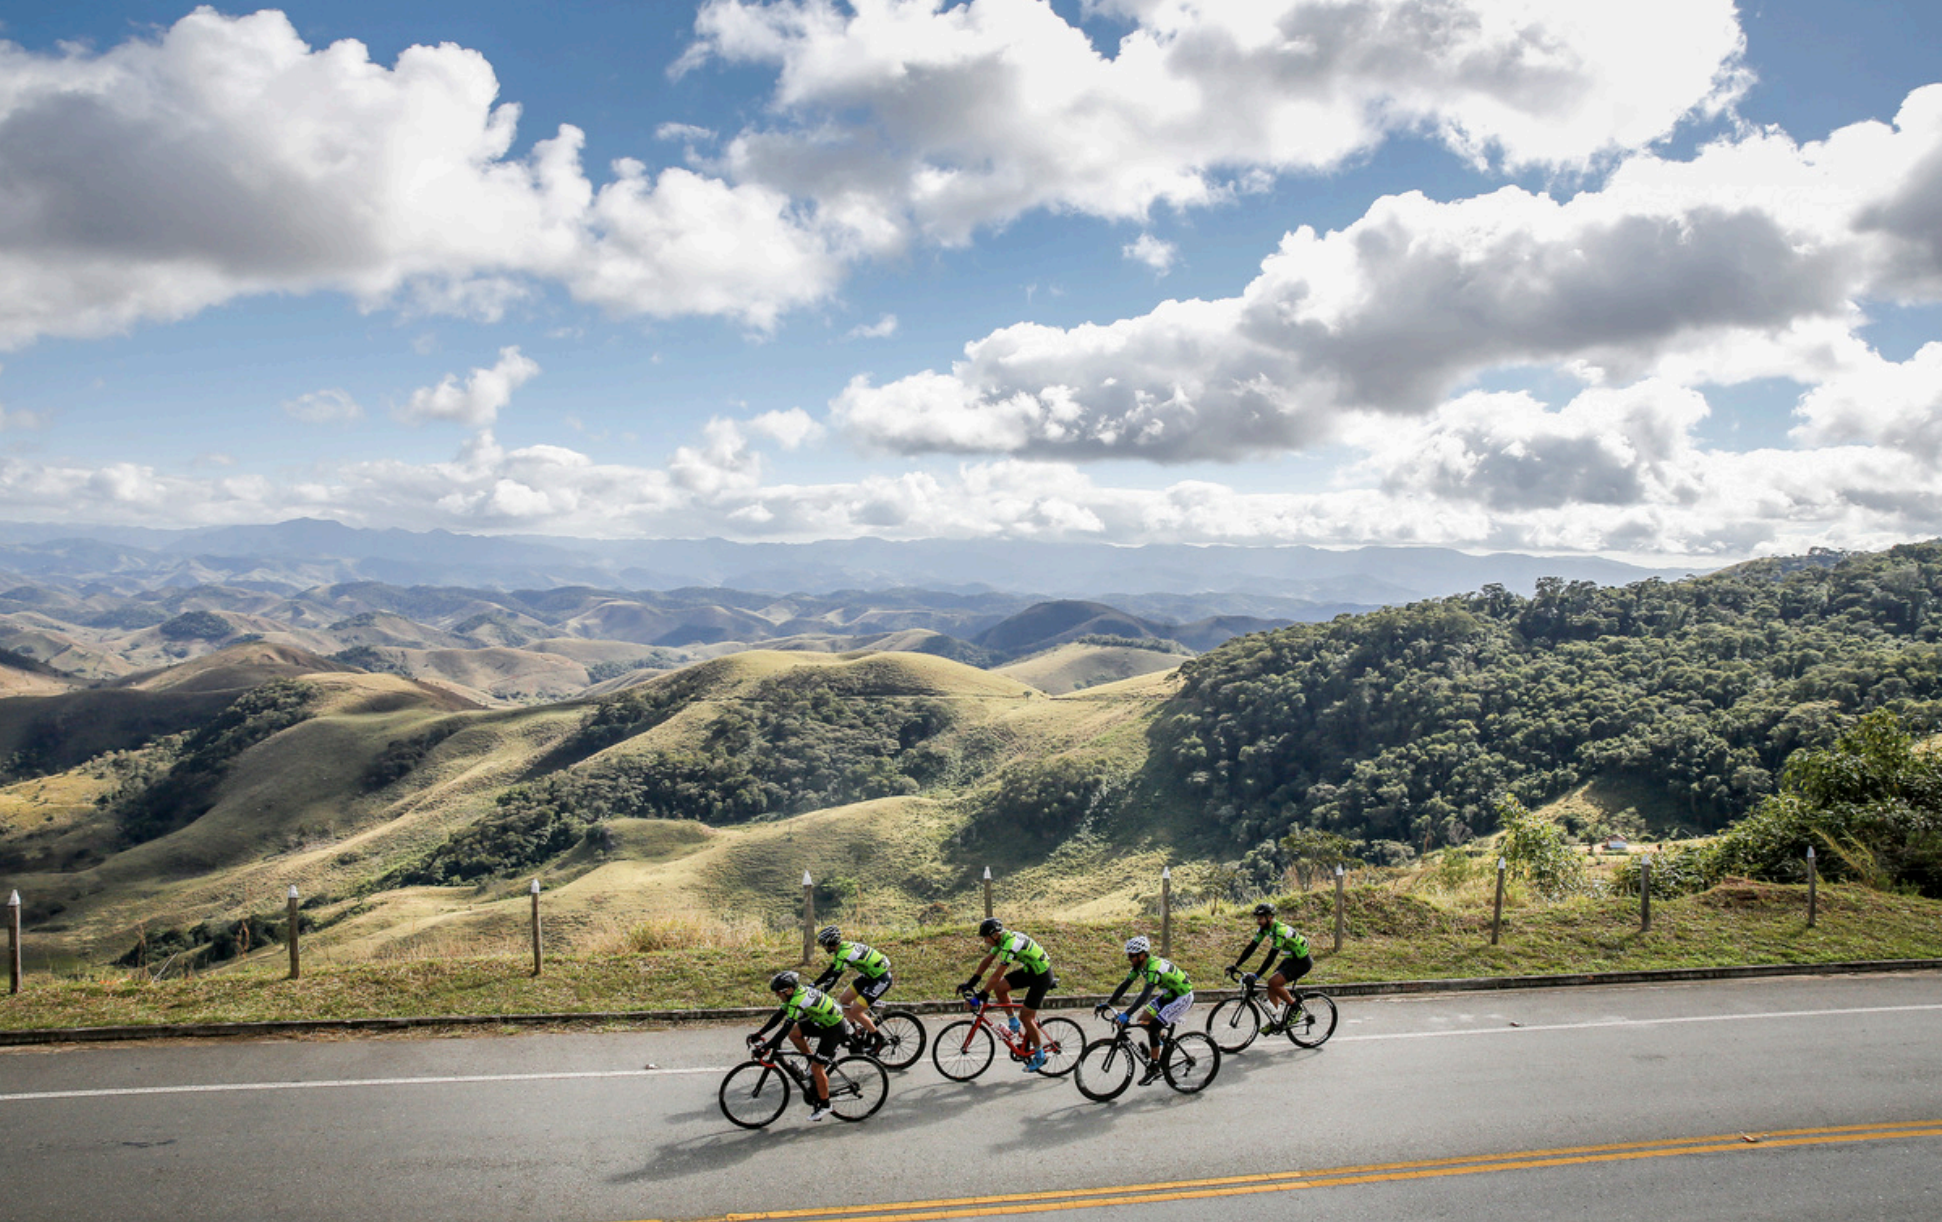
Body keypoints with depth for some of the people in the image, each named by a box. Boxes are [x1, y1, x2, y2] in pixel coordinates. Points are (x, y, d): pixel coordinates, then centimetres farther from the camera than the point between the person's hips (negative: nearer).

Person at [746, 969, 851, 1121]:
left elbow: (785, 1028, -32)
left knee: (816, 1067, -7)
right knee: (794, 1033, -2)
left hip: (836, 1028, -9)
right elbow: (778, 1016, 6)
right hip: (823, 1021, 9)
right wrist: (758, 1034, 2)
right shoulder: (796, 993, 0)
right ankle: (812, 1060, 15)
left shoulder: (799, 1000, -29)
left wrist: (766, 1048, -32)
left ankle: (824, 1105, 9)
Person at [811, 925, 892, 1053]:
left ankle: (879, 1039, 3)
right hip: (869, 975, 10)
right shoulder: (840, 949, 3)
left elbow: (834, 977, -27)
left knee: (854, 1011, -12)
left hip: (881, 979, -10)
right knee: (843, 1000, 8)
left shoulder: (845, 953, -27)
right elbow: (829, 972, 13)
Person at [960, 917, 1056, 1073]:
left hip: (1041, 975, -9)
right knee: (999, 988, -4)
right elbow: (986, 961, 7)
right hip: (1029, 970, 9)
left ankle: (1040, 1057, 10)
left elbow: (997, 975, -30)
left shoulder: (1011, 944, -30)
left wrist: (981, 995, -26)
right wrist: (970, 983, 5)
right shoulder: (1002, 939, -1)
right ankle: (1014, 1024, 14)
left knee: (1026, 1016, -5)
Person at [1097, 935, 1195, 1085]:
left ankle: (1154, 1068, -7)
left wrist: (1127, 1015, -48)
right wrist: (1107, 1004, -11)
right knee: (1144, 1019, 1)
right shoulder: (1140, 965, -4)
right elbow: (1125, 985, -3)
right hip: (1169, 994, 9)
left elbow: (1145, 995, -41)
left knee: (1153, 1026, -17)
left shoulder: (1154, 967, -31)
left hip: (1183, 997, -9)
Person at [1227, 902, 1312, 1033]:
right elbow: (1250, 948, -2)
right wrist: (1235, 966, -8)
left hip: (1302, 962, -9)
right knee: (1271, 984, 0)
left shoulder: (1280, 930, -30)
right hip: (1290, 959, 9)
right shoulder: (1264, 929, -3)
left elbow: (1271, 957, -35)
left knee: (1274, 983, -22)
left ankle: (1294, 1008, -3)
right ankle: (1275, 1022, 9)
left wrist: (1256, 976, -38)